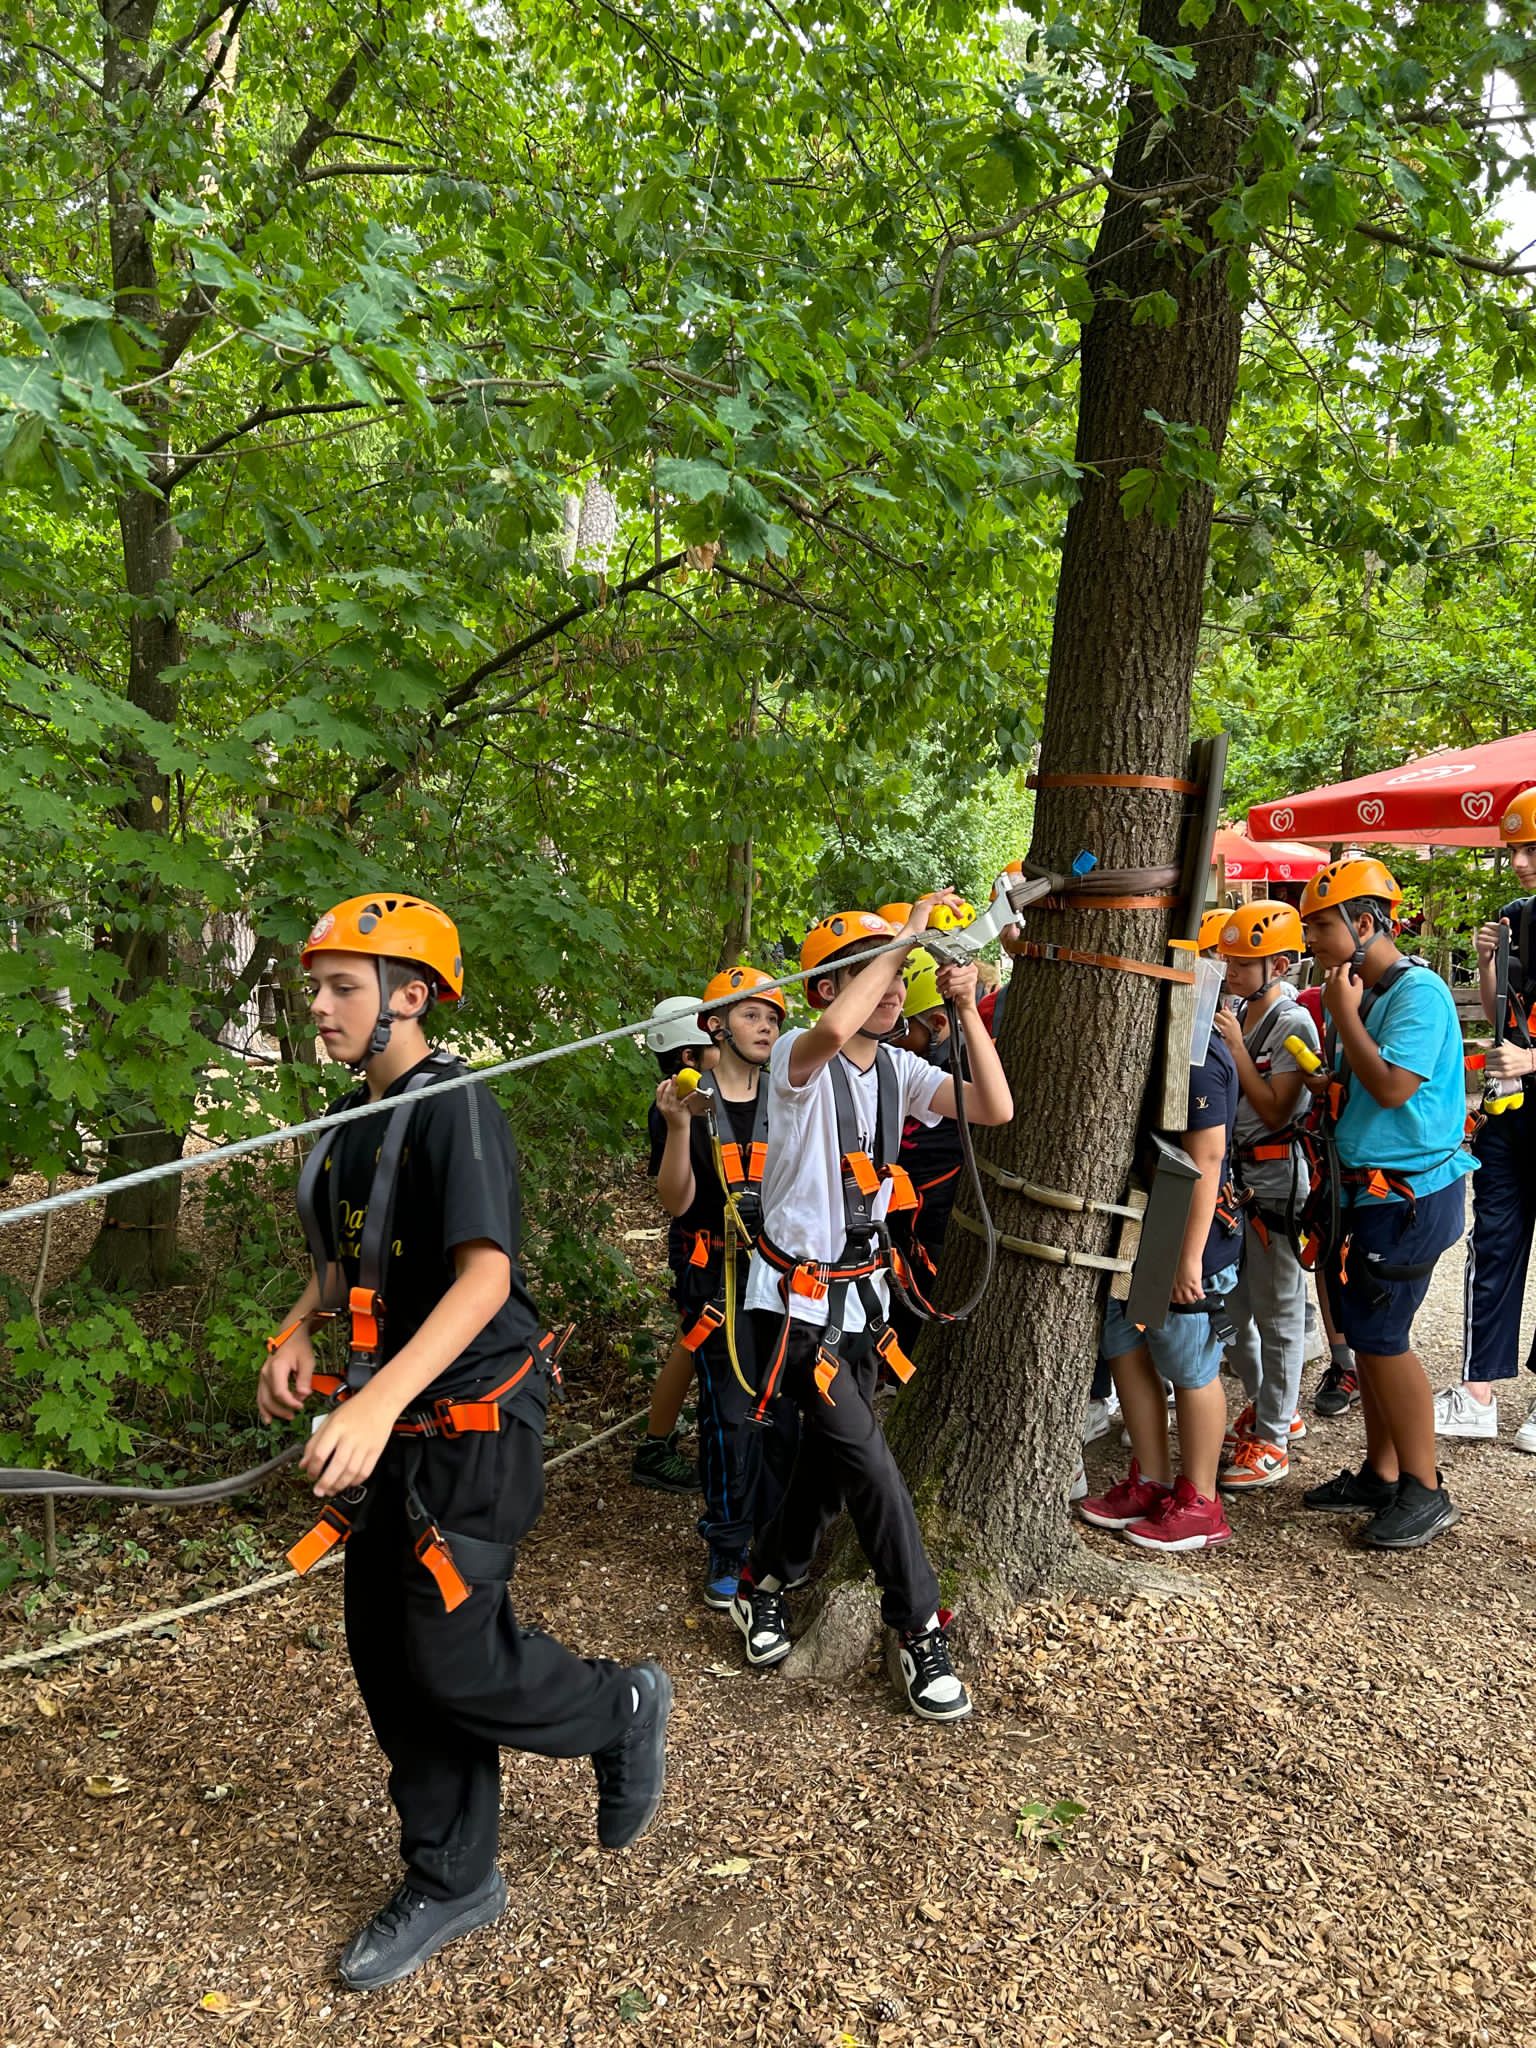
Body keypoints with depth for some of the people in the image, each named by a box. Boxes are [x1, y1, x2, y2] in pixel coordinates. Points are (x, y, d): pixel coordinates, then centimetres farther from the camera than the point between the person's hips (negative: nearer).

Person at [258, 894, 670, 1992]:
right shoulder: (354, 1120, 9)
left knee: (447, 1659, -3)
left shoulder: (456, 1107, -18)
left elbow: (484, 1274, -28)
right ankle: (451, 1883, 32)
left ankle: (624, 1708, 26)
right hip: (390, 1432, 9)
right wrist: (298, 1330, 2)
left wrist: (379, 1402, -37)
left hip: (470, 1425, -9)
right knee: (387, 1650, 13)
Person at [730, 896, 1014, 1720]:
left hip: (862, 1292, 7)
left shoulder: (900, 1071, 2)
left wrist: (967, 1012, -16)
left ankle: (763, 1583, 38)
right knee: (868, 1461, -8)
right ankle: (919, 1629, 7)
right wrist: (911, 929, -34)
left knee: (829, 1460, 16)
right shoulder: (797, 1059, -16)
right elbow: (832, 1030, -42)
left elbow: (995, 1109, -9)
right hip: (797, 1296, -7)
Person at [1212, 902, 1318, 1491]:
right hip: (1231, 1176, 8)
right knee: (1230, 1307, 15)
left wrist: (1236, 1047, -19)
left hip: (1274, 1182, -8)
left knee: (1276, 1312, 2)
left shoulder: (1292, 1024, -13)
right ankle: (1270, 1410, 32)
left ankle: (1272, 1440, 12)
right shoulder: (1235, 1014, 9)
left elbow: (1275, 1111, -18)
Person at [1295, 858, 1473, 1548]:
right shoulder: (1357, 993, 10)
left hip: (1407, 1198, -9)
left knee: (1379, 1336, -5)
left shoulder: (1419, 992, -16)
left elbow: (1391, 1086, -26)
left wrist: (1344, 1013, -17)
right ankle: (1380, 1476, 26)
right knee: (1363, 1331, 14)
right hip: (1358, 1192, 9)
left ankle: (1425, 1492, 8)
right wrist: (1313, 1081, 3)